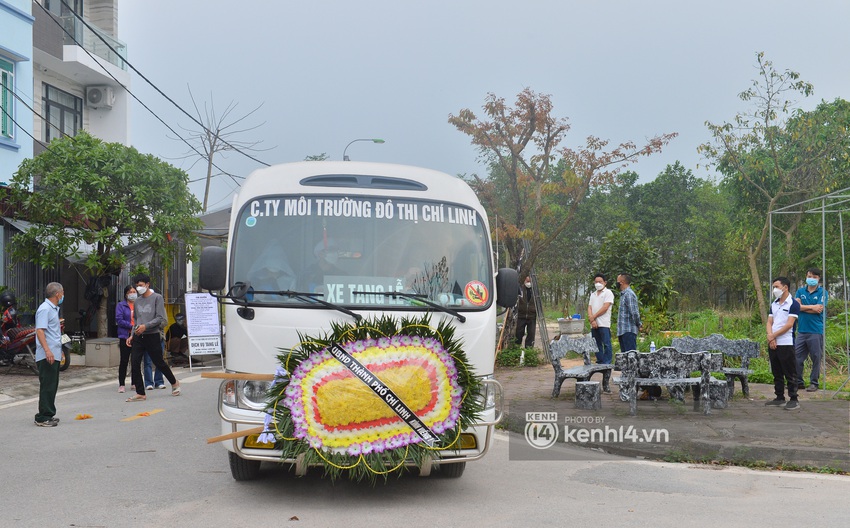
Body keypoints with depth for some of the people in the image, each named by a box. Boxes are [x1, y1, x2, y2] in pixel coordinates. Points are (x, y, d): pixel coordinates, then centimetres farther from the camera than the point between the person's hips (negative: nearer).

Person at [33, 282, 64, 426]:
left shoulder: (53, 309, 19)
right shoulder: (45, 309, -13)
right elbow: (40, 330, -22)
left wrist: (59, 351, 29)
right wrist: (47, 350, -30)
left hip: (54, 355, 10)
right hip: (47, 356, -10)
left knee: (52, 386, 14)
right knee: (47, 386, -8)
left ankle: (49, 414, 21)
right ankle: (43, 418, -6)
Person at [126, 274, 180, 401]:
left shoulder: (157, 298, -4)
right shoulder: (137, 300, 13)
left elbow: (161, 318, -10)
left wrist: (145, 326, -19)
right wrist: (132, 335, 12)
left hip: (152, 336, -5)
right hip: (138, 337, 5)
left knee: (159, 362, 5)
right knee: (135, 363, -7)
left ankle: (174, 383, 29)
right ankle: (140, 393, -2)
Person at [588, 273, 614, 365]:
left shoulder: (608, 293, 1)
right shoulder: (593, 295, 21)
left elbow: (605, 308, -9)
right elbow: (589, 308, 11)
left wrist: (593, 317, -8)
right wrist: (592, 320, -7)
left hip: (604, 324, -6)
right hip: (594, 324, 6)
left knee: (606, 344, -7)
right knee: (597, 345, 9)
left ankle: (607, 363, -8)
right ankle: (599, 363, 14)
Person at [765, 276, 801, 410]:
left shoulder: (793, 304, -7)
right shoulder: (774, 305, 15)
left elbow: (789, 324, -14)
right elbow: (769, 323, 10)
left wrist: (773, 336, -12)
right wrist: (770, 337, -8)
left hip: (786, 344, -7)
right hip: (772, 344, 7)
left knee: (790, 373, -5)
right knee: (777, 373, 12)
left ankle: (794, 400, -1)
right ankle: (780, 398, 19)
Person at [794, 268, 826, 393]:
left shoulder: (822, 292, 1)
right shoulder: (800, 291, 12)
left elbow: (819, 309, -10)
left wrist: (803, 307, -3)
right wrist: (812, 307, -9)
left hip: (816, 331, -4)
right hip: (802, 330, 4)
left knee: (816, 358, 1)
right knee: (797, 357, 3)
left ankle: (814, 383, 9)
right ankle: (798, 382, 13)